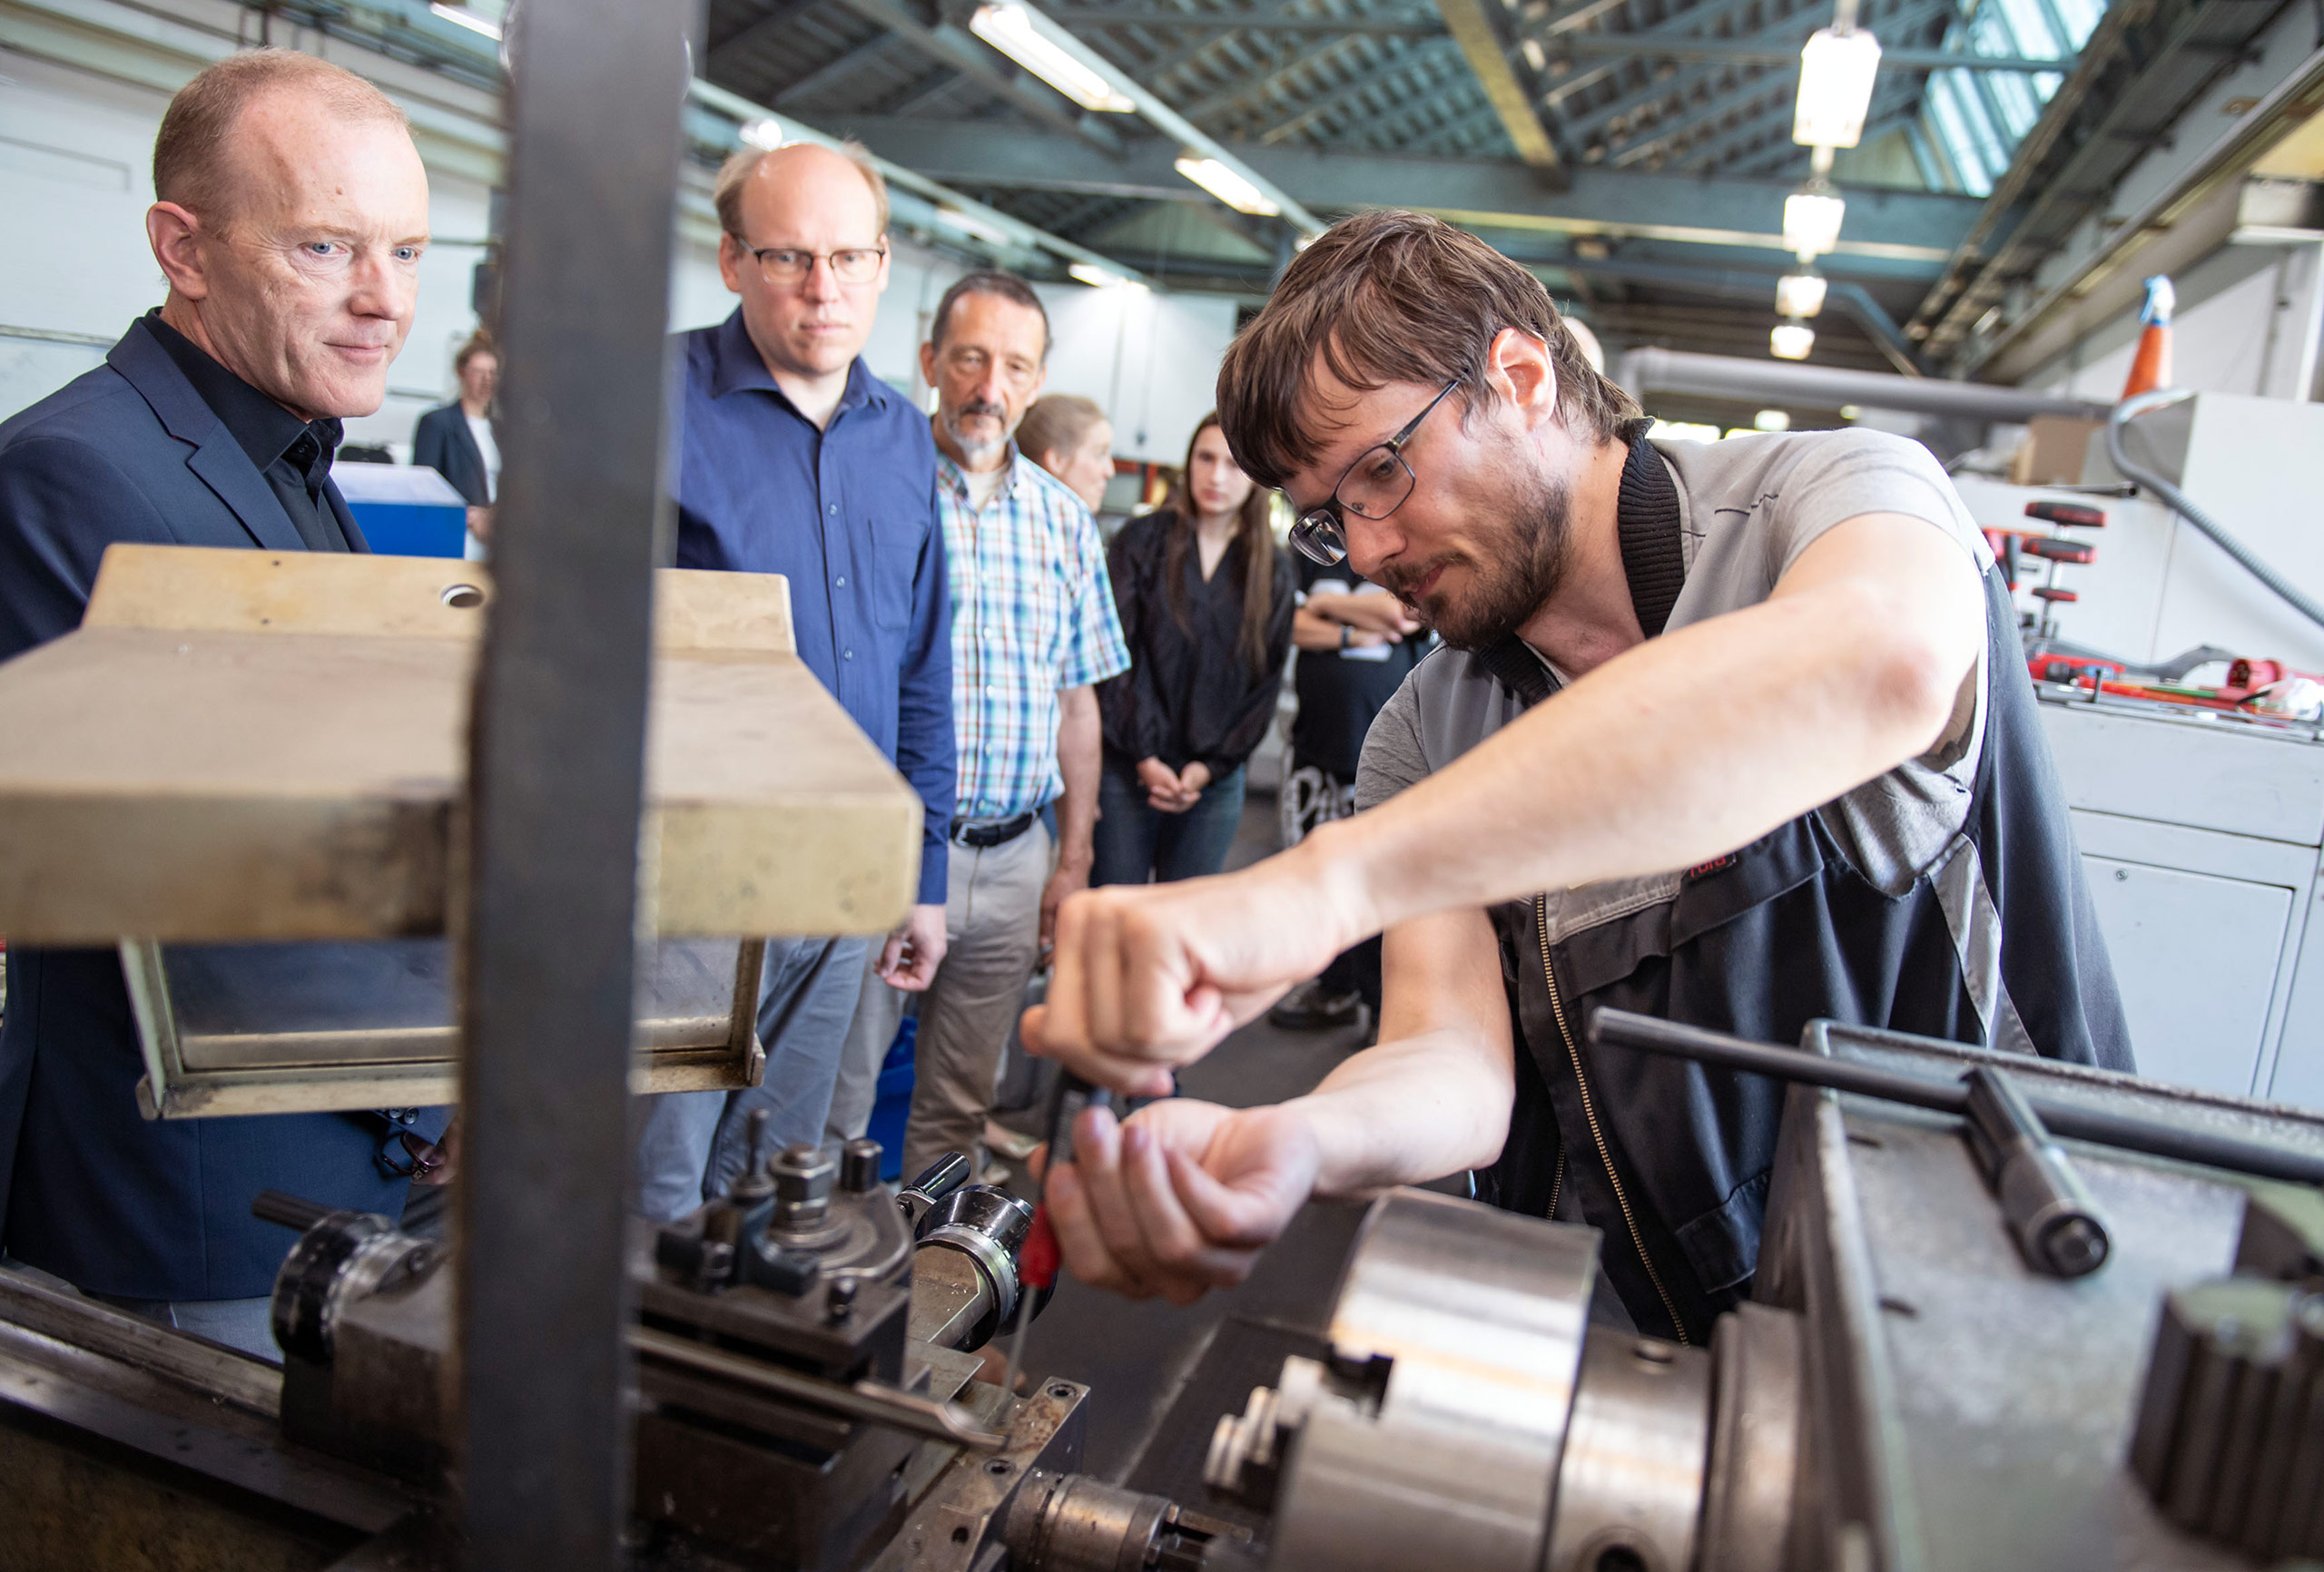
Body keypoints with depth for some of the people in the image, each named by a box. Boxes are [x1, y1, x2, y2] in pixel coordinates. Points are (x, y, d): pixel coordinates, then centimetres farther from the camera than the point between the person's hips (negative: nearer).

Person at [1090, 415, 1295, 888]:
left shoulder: (1272, 571, 8)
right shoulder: (1142, 540, 1)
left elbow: (1265, 684, 6)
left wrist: (1208, 768, -4)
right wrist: (1144, 757, -10)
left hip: (1214, 781, 2)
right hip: (1129, 769, -2)